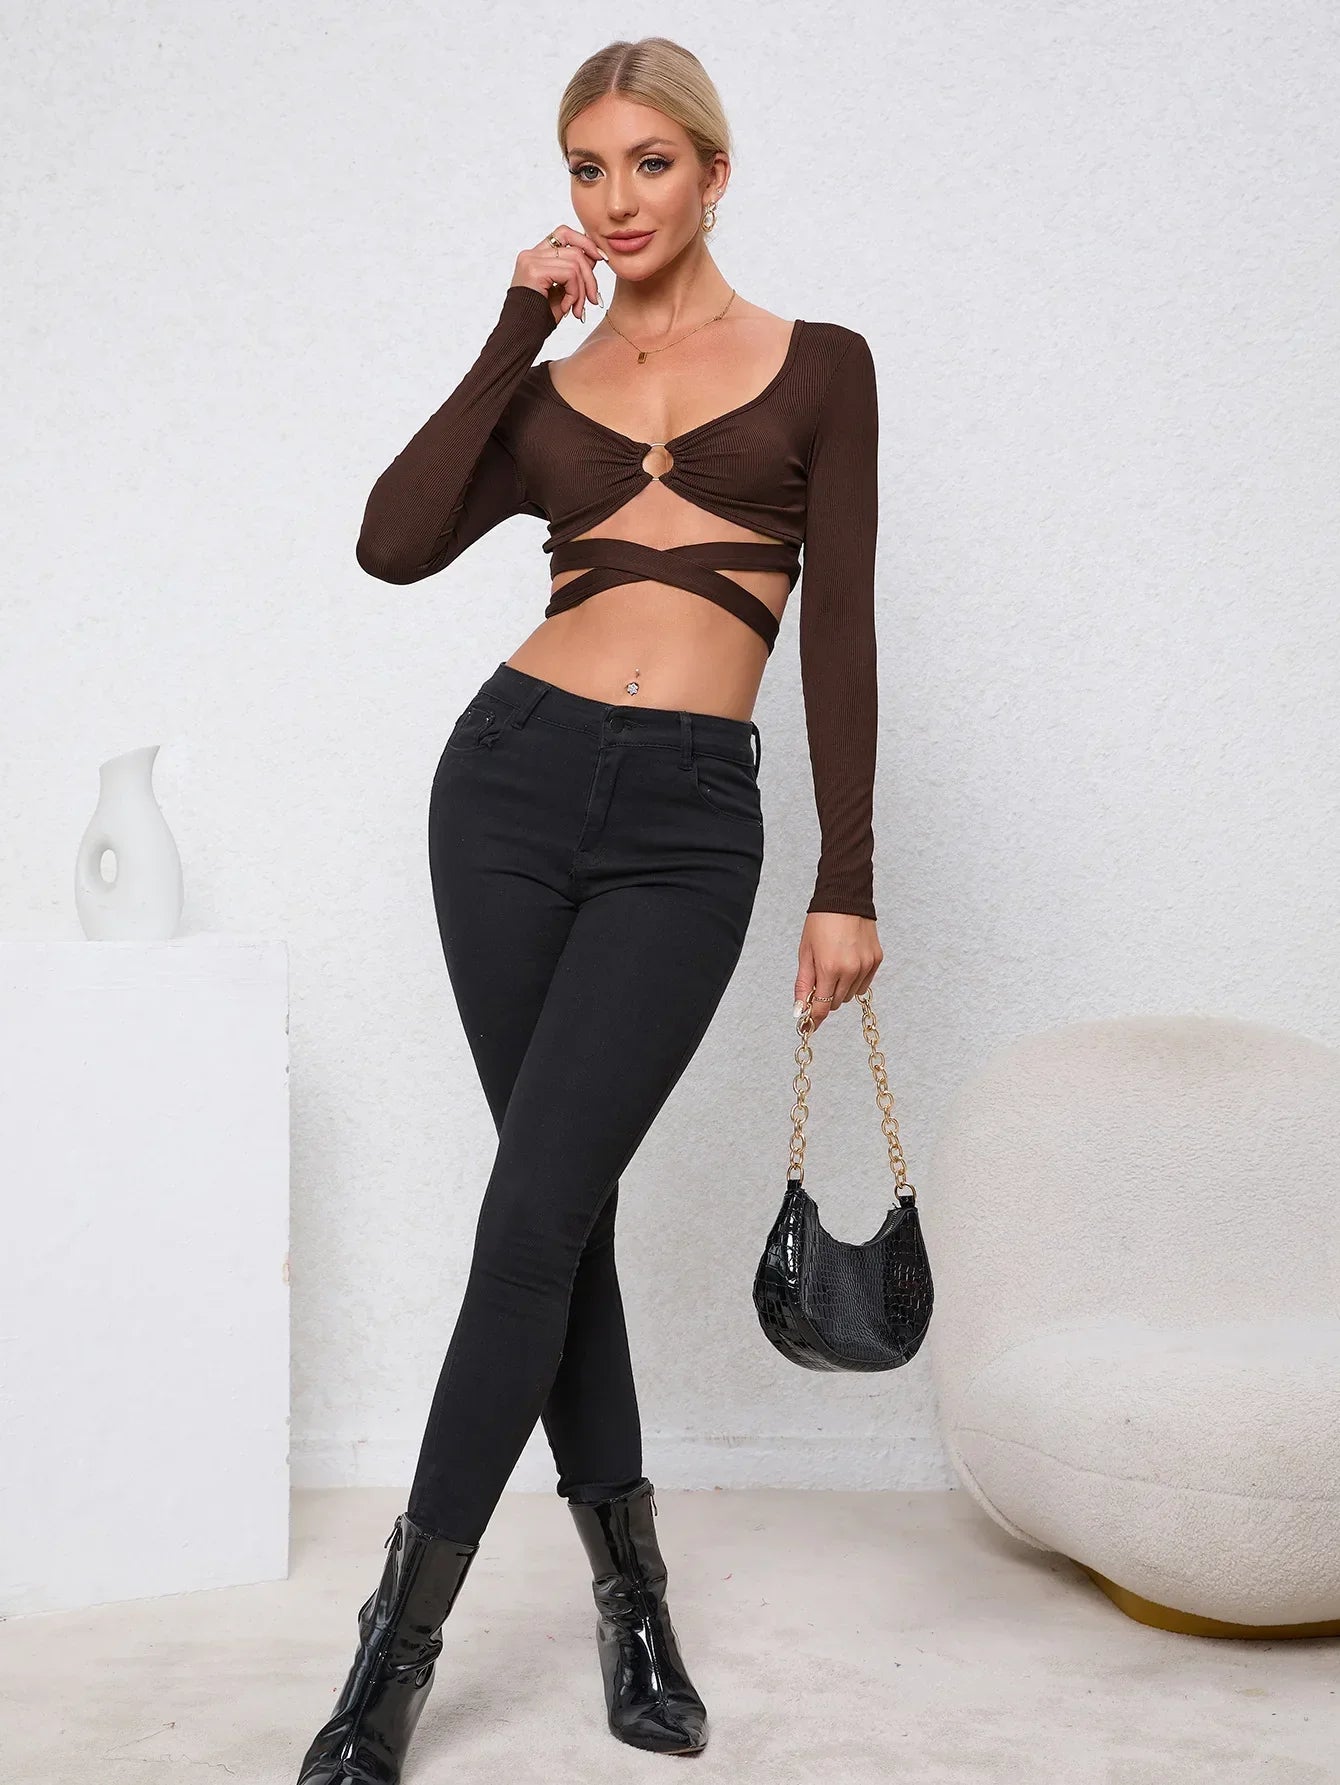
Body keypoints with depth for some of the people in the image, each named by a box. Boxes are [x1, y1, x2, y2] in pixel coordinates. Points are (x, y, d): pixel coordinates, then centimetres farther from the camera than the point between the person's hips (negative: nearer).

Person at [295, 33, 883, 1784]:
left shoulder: (817, 366, 8)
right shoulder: (549, 390, 13)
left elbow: (839, 634, 3)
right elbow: (395, 542, -4)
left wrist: (847, 884, -2)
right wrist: (517, 332, -2)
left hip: (689, 817, -3)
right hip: (517, 778, 3)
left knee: (536, 1209, -8)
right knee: (563, 1201, 5)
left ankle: (402, 1641, 5)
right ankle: (632, 1594, 20)